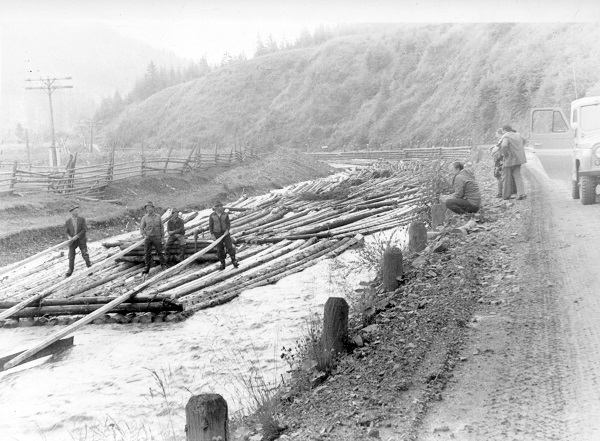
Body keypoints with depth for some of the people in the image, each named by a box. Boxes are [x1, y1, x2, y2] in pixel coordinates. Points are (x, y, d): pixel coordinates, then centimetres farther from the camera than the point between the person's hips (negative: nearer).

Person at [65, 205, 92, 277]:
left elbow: (84, 230, -10)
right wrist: (69, 237, -13)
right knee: (71, 256, 6)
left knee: (85, 254, 1)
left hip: (81, 240, -1)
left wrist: (76, 236, -17)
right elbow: (67, 231, 8)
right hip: (72, 241, 1)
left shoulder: (82, 219, -6)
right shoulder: (68, 221, -1)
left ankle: (89, 265, 22)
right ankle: (70, 269, 20)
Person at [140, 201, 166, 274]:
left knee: (159, 252, 4)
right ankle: (147, 268, 4)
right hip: (148, 237, 0)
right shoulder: (144, 218, 0)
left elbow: (161, 227, 9)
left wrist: (162, 237, 5)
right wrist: (144, 236, -15)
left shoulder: (158, 216, 3)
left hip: (156, 237, 0)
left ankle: (163, 266, 18)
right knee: (147, 253, -1)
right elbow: (141, 228, 2)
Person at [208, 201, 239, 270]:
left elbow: (228, 224, -1)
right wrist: (212, 235, -12)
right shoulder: (212, 215, -7)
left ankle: (234, 261, 6)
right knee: (220, 249, 2)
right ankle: (222, 264, 13)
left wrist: (227, 230, -19)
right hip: (217, 233, -1)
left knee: (229, 247, -7)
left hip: (225, 232, 1)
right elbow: (210, 226, -4)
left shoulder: (225, 214, -2)